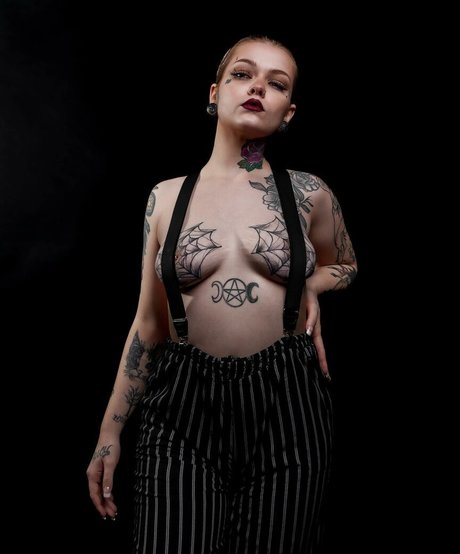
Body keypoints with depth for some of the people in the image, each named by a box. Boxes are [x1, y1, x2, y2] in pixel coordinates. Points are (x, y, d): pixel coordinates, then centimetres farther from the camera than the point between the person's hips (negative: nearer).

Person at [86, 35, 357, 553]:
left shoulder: (309, 195, 3)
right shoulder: (167, 197, 5)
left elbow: (346, 266, 24)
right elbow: (148, 325, 9)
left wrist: (309, 285, -1)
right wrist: (109, 434, 9)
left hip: (284, 404, 1)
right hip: (184, 409, 0)